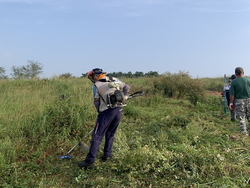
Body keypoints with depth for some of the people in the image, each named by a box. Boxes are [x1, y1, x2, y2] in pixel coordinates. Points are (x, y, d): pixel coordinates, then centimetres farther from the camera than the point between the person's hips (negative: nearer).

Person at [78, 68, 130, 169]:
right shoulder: (115, 80, 11)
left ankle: (90, 161, -3)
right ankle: (107, 155, 26)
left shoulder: (96, 86, -1)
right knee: (110, 135, 20)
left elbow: (96, 102, 1)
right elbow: (127, 87, 19)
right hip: (118, 111, 5)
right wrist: (124, 97, 35)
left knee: (97, 136, -3)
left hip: (106, 112, -5)